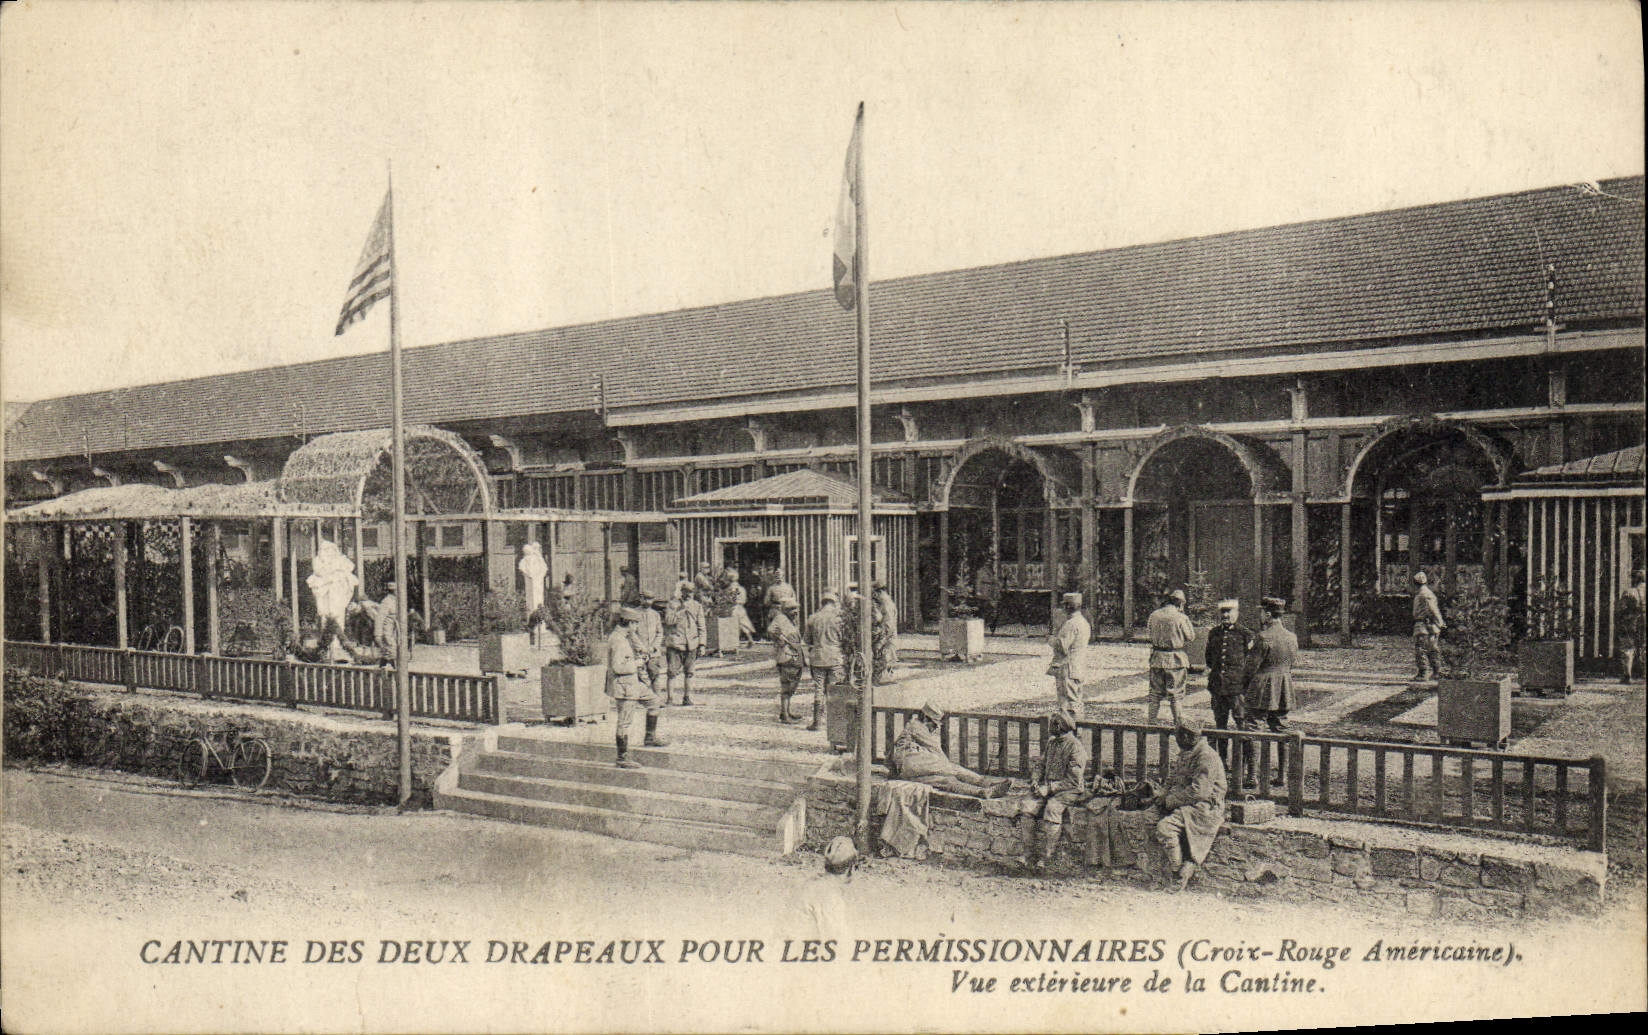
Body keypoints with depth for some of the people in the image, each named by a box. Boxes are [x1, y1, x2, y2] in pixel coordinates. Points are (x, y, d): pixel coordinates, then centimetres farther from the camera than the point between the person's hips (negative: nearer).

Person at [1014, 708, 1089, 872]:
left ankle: (1046, 857, -30)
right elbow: (1039, 765, 21)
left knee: (1052, 807, -36)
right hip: (1048, 788, 7)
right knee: (1026, 804, -19)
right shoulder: (1052, 744, 14)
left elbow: (1073, 780, -16)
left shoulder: (1076, 747, -11)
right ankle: (1028, 852, -18)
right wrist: (1035, 781, 0)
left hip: (1069, 791, -7)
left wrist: (1049, 788, -20)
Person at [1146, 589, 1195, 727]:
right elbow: (1190, 637, -2)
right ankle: (1177, 723, 10)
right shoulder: (1181, 618, -13)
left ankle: (1151, 720, 17)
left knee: (1156, 692, 14)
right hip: (1176, 659, -3)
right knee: (1175, 694, 6)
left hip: (1157, 658, 3)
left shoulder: (1154, 615, 0)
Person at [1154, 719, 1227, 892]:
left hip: (1205, 808, -10)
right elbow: (1174, 780, 26)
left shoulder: (1207, 757, -15)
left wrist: (1171, 800, -15)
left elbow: (1198, 791, -21)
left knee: (1165, 827, -26)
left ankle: (1178, 869, -10)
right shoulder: (1185, 755, 17)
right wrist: (1165, 794, 6)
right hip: (1188, 805, 10)